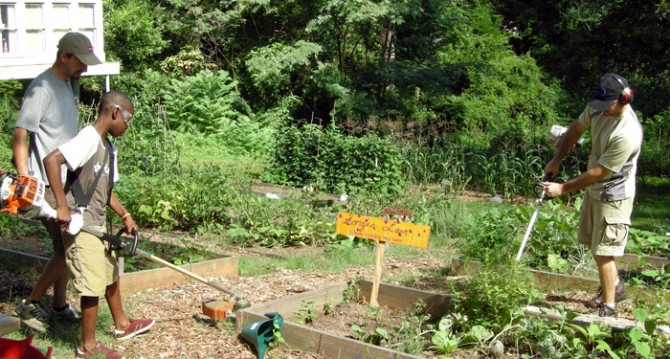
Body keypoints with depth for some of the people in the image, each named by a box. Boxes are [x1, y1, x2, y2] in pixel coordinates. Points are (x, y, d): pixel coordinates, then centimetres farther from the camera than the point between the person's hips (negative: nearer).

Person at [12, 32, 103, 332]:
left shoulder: (66, 85, 12)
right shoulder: (42, 88, -16)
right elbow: (19, 136, -19)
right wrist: (24, 180, -25)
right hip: (49, 186, -9)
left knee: (66, 247, 13)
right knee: (67, 248, -9)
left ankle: (59, 305, 24)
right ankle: (30, 304, 5)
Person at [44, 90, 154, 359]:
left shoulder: (107, 147, 11)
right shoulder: (88, 139, -19)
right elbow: (51, 160, -30)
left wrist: (124, 215, 7)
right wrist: (62, 205, -30)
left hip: (97, 224, 10)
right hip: (80, 227, -10)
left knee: (111, 272, 24)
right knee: (93, 285, -3)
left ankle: (121, 324, 43)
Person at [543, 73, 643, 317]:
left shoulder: (628, 134, -32)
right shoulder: (598, 109, -9)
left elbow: (598, 172, -27)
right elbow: (577, 128, 12)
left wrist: (563, 189, -20)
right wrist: (556, 160, 8)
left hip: (613, 195, -9)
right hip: (594, 190, 9)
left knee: (602, 251, -6)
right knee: (593, 243, 21)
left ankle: (608, 307, 7)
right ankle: (615, 287, 41)